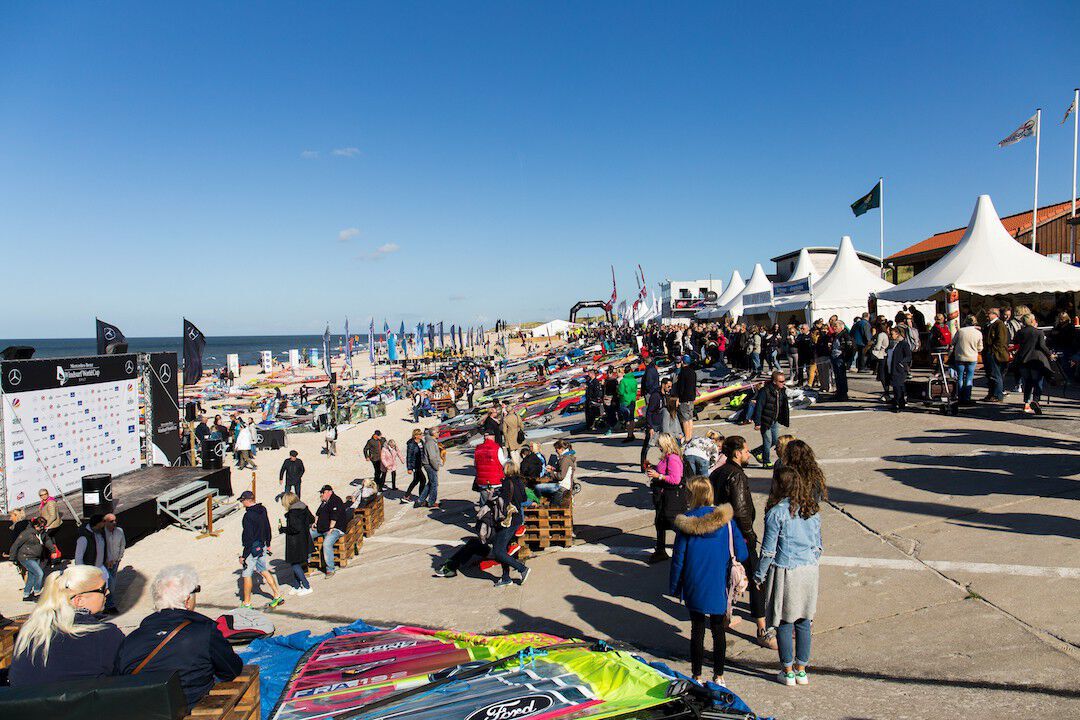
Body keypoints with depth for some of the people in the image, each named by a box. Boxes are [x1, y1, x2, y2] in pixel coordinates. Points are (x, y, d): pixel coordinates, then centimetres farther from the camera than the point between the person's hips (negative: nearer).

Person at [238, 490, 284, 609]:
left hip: (252, 549, -8)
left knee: (246, 575, 6)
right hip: (262, 547, 8)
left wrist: (244, 556, -18)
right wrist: (268, 545, 25)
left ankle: (246, 603, 16)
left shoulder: (248, 515, -22)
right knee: (264, 570, 18)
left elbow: (249, 538, -23)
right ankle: (277, 595, 17)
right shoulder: (262, 510, 4)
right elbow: (267, 529, 14)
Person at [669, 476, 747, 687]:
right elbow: (741, 553, -7)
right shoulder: (725, 519, -9)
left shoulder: (686, 522, -12)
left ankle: (697, 676, 21)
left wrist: (674, 587, 5)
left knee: (697, 629, 12)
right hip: (719, 587, 1)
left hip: (694, 586, -1)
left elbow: (678, 557, -5)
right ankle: (718, 676, 23)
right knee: (718, 630, 14)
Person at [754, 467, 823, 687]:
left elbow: (768, 550, -11)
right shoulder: (812, 511, 4)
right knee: (804, 621, 14)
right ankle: (801, 669, 24)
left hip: (785, 572, -5)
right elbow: (818, 546, 12)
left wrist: (759, 576, -1)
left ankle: (788, 672, 16)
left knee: (784, 623, 7)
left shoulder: (776, 512, -14)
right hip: (810, 570, 5)